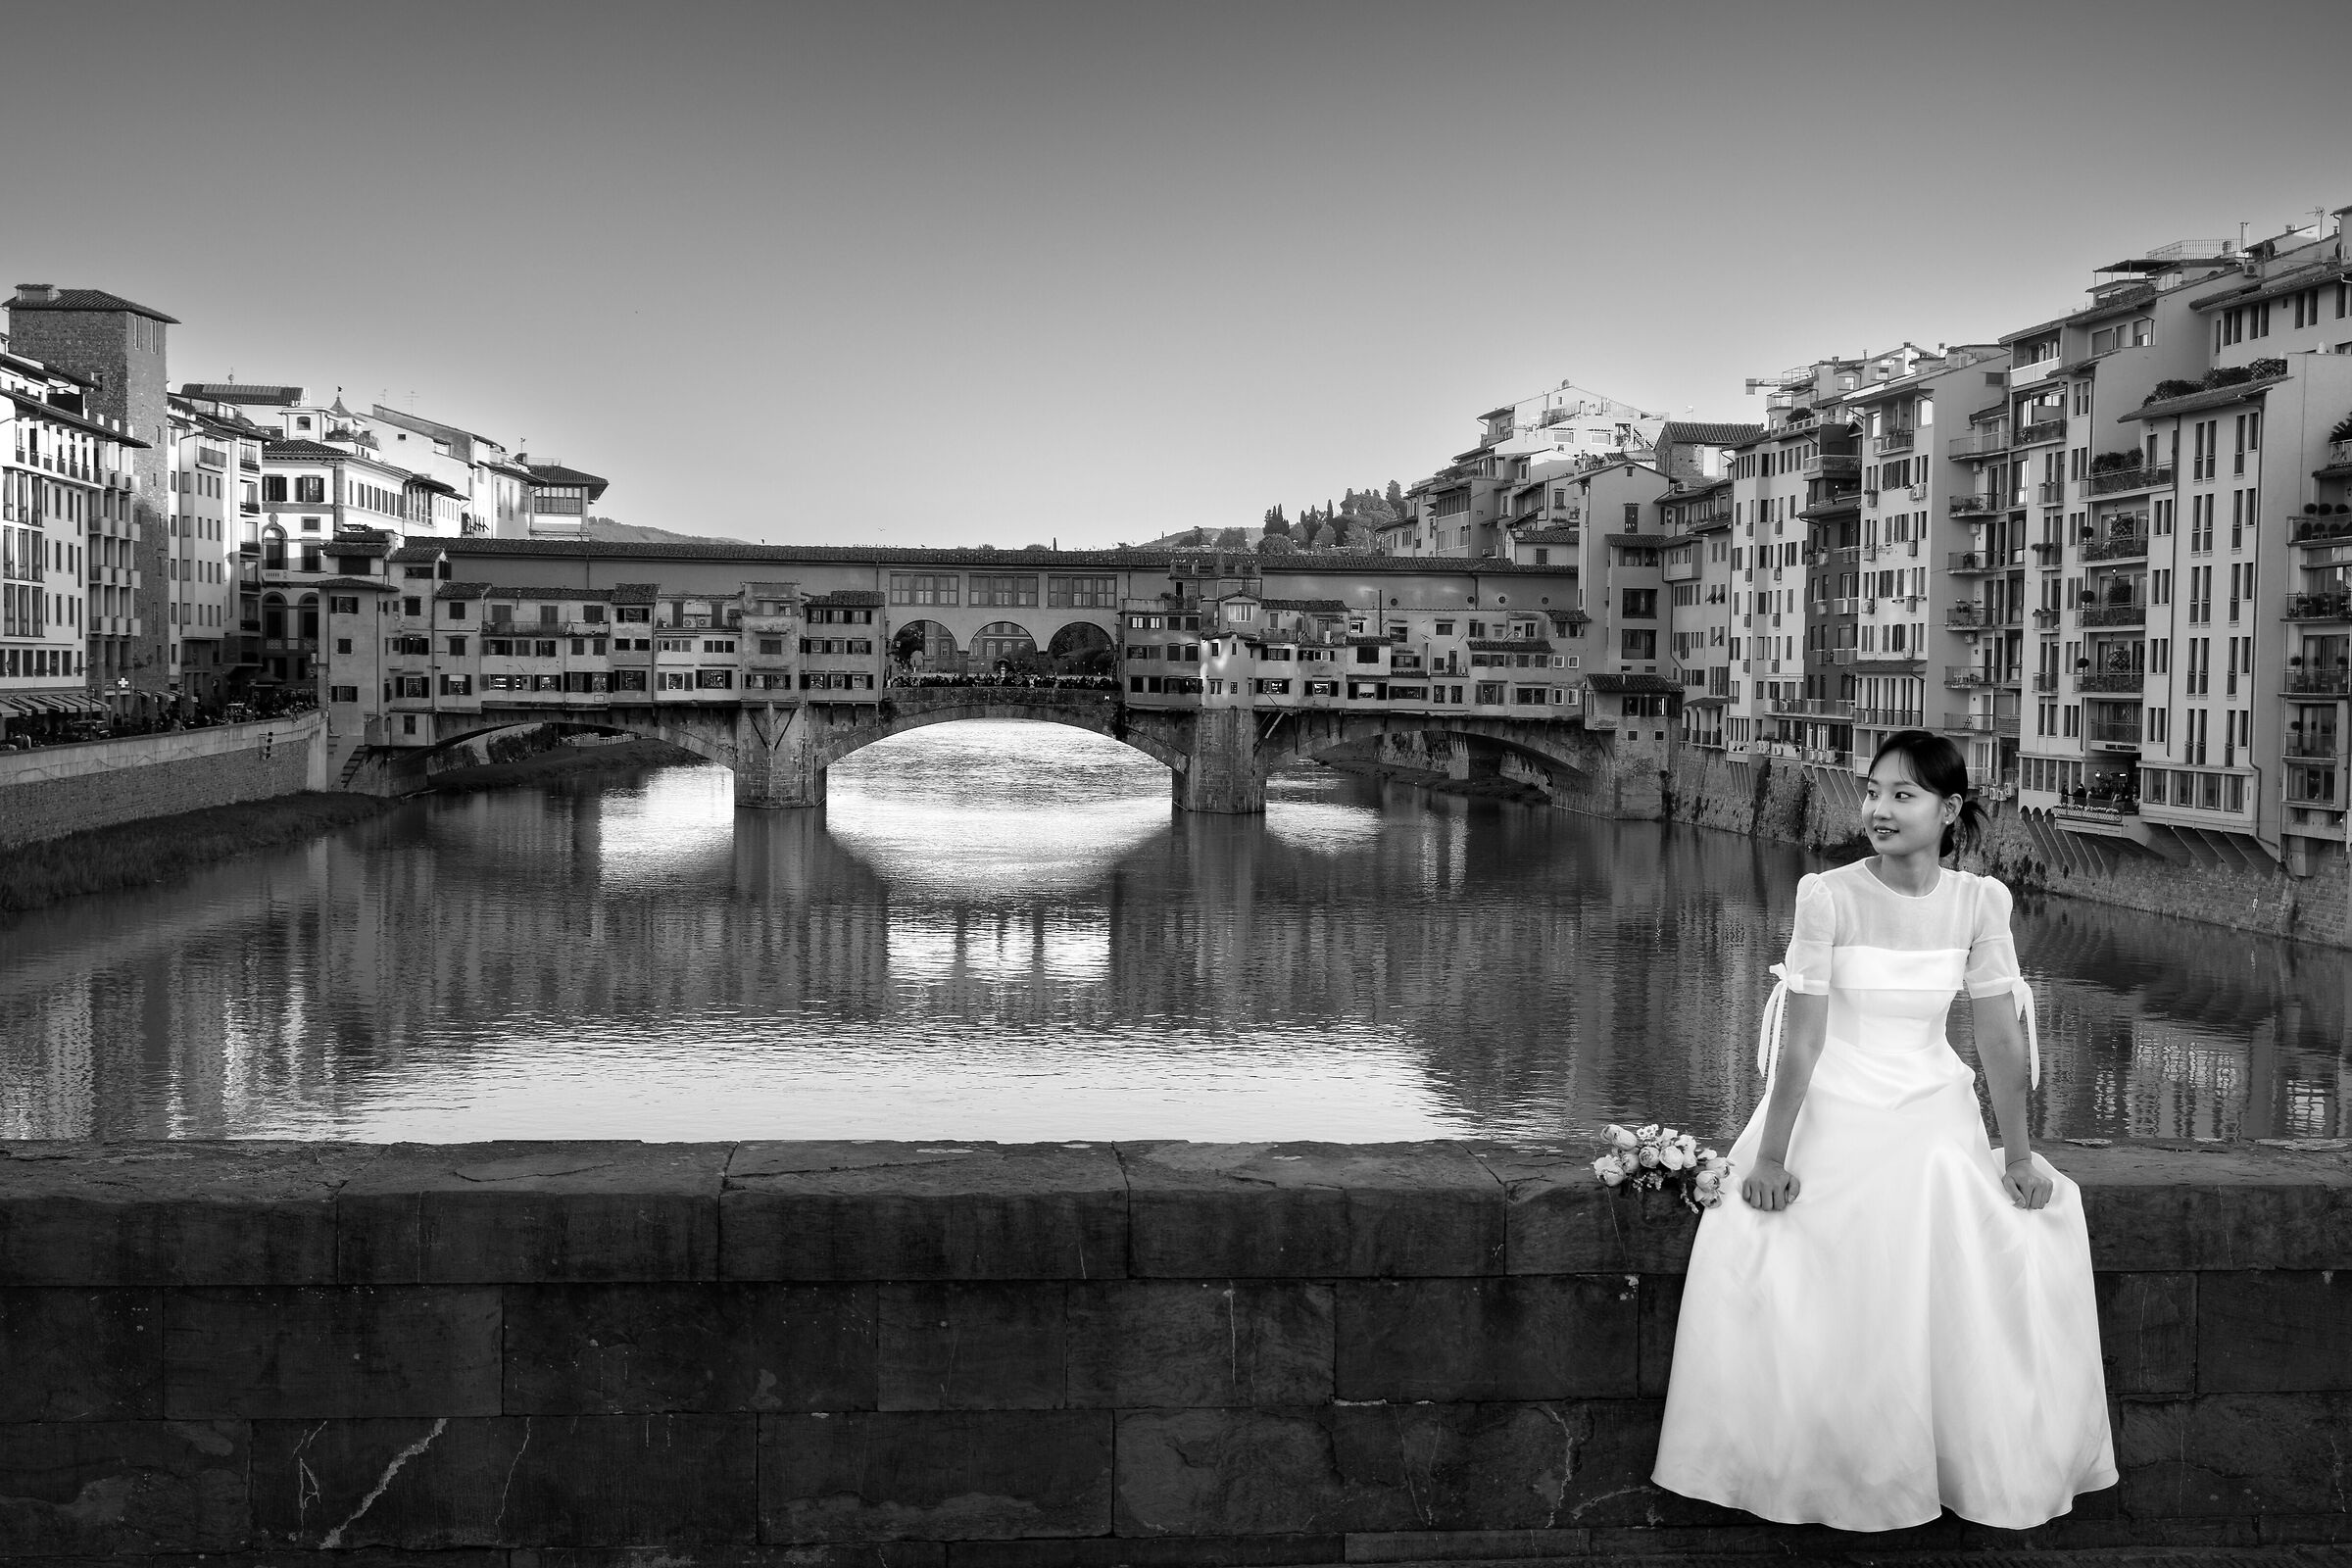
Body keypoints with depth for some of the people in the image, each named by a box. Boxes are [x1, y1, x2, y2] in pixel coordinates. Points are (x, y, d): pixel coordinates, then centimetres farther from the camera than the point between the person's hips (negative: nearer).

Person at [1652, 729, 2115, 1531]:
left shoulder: (1978, 901, -6)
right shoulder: (1828, 896, -13)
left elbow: (2000, 1034, -3)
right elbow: (1802, 1035, -14)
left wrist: (2017, 1155, -4)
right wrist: (1771, 1155, -15)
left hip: (1934, 1112, 2)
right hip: (1833, 1111, -2)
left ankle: (1985, 1468, 8)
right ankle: (1809, 1469, 4)